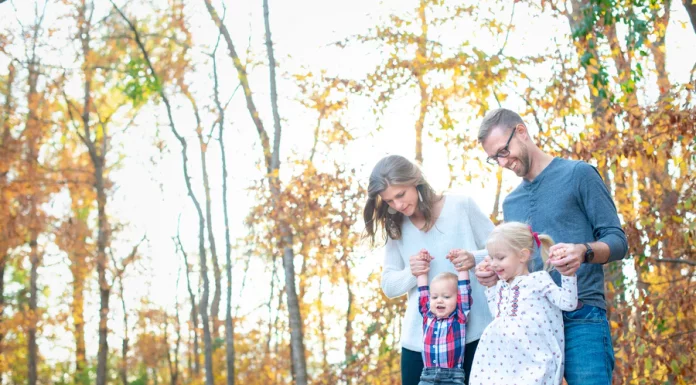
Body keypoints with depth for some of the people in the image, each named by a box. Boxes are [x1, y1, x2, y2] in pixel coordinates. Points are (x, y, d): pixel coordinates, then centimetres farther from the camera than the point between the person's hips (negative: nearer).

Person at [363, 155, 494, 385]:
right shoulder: (396, 228, 6)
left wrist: (474, 259, -18)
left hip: (474, 331, -2)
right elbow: (388, 285, 6)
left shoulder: (461, 206, -2)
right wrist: (410, 273, -15)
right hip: (421, 339, 2)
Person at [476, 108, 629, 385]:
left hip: (581, 318, -5)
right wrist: (497, 274, 1)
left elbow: (617, 240, -2)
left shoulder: (578, 174, 2)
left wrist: (584, 252, -23)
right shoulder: (510, 203, 19)